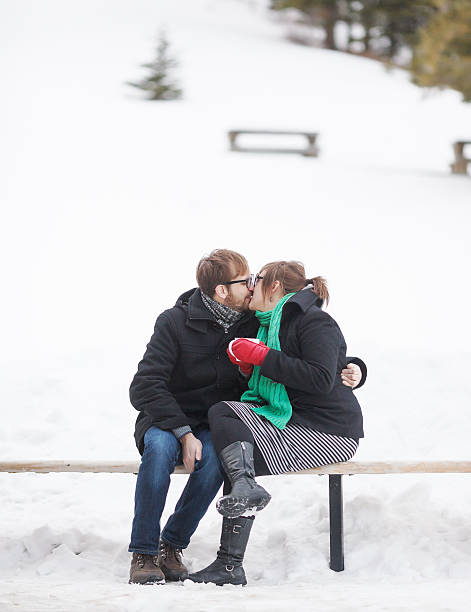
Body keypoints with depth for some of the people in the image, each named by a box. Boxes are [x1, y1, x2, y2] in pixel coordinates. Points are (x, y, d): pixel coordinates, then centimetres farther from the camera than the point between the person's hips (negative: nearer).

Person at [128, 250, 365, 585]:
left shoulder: (253, 324, 0)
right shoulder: (175, 323, -11)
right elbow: (145, 387, -16)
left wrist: (349, 368, -6)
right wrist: (183, 433, -27)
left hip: (213, 427, 2)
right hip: (165, 420, -2)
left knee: (214, 459, -34)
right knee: (160, 447, -38)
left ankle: (172, 546, -16)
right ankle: (144, 554, -26)